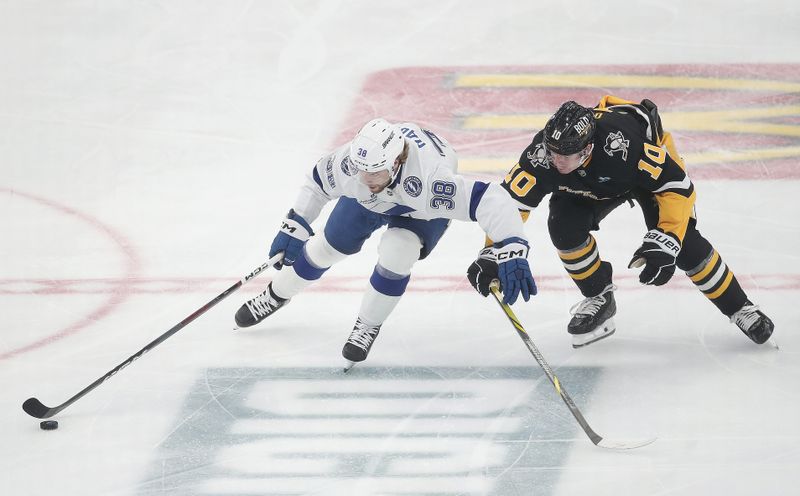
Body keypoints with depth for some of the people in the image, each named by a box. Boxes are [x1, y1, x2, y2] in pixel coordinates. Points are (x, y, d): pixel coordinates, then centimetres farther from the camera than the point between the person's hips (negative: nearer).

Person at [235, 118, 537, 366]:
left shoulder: (428, 179, -50)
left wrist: (512, 252, -63)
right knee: (327, 246, 9)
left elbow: (488, 199, -55)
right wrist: (294, 227, -12)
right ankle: (277, 295, 39)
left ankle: (368, 325, -2)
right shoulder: (348, 161, -37)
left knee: (396, 252, -28)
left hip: (421, 211, -3)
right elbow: (318, 182, -13)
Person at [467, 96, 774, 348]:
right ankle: (599, 298, 3)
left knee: (683, 244, -17)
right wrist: (492, 255, -37)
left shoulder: (620, 143, -45)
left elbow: (677, 185, -37)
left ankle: (737, 307, 2)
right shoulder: (543, 154, -35)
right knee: (564, 225, -20)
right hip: (591, 186, 4)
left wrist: (664, 242, -42)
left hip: (653, 166, -4)